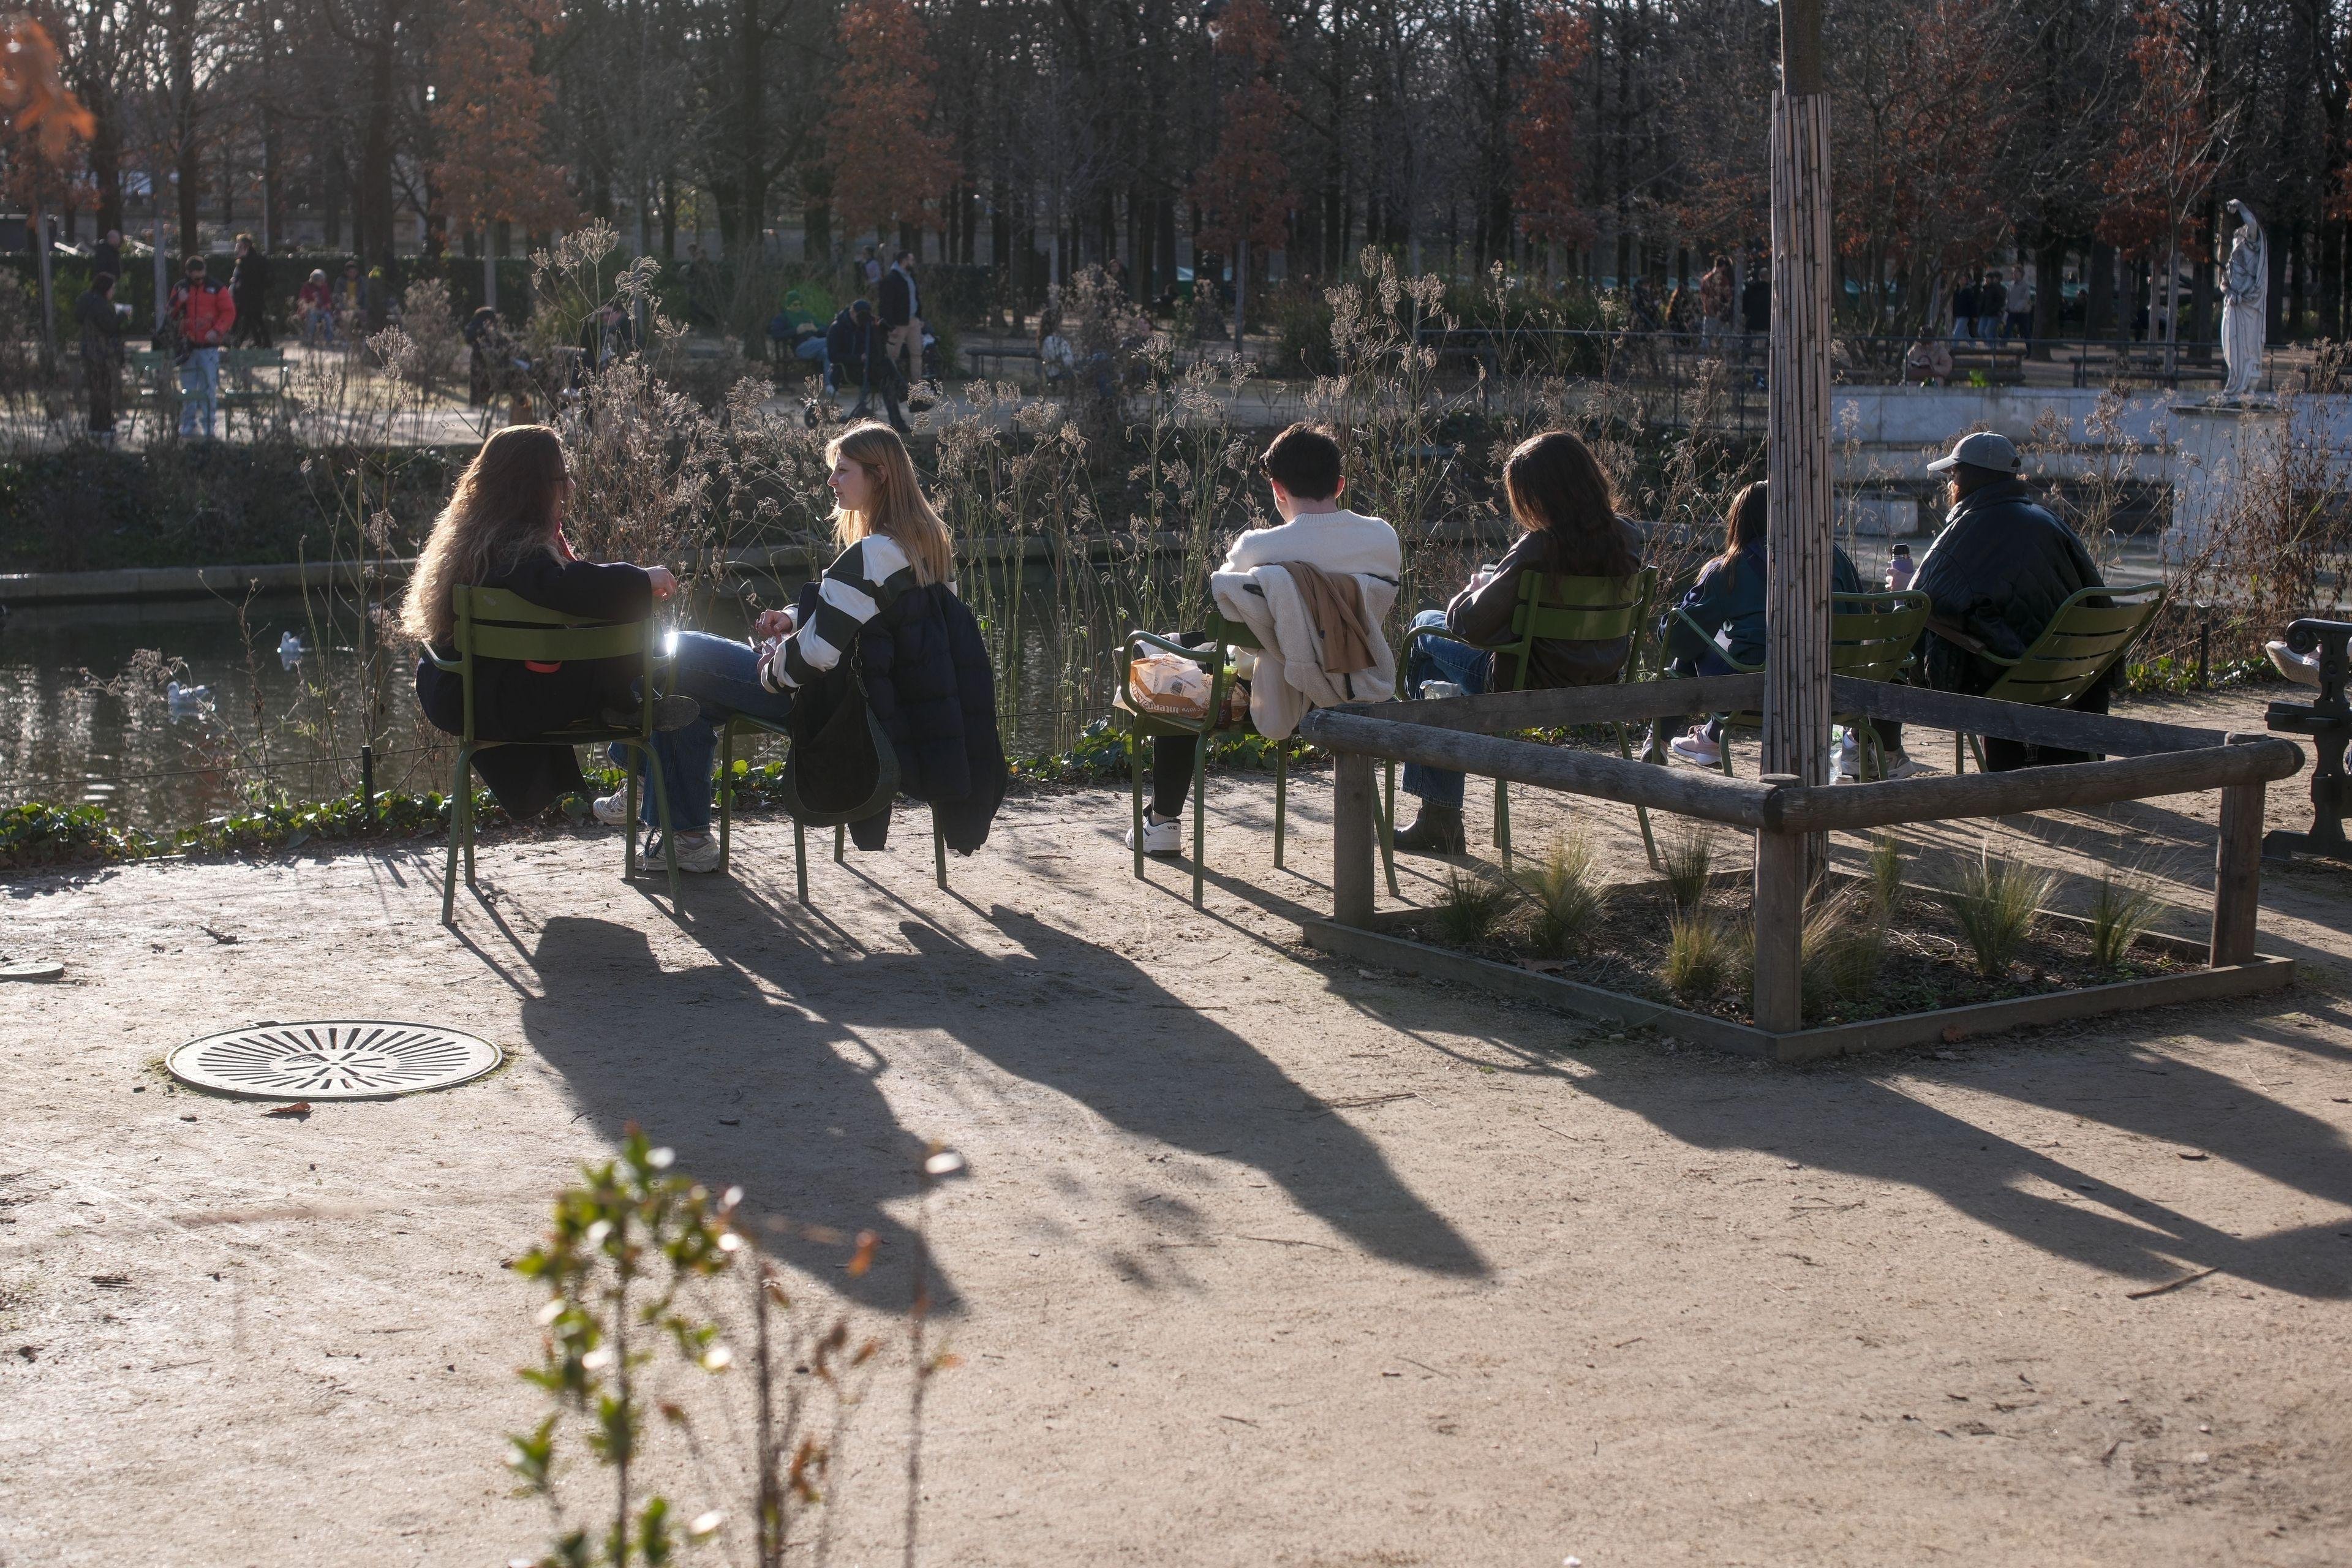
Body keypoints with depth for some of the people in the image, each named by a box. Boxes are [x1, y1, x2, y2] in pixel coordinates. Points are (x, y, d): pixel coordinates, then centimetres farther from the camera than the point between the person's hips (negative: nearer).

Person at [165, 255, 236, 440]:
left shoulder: (216, 289, 1)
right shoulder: (179, 288, 9)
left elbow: (229, 313, -1)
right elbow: (170, 314, 8)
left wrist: (217, 330, -14)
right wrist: (179, 301, -11)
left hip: (209, 347, -3)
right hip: (187, 347, 3)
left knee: (209, 388, -5)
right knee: (188, 388, 7)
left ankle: (209, 426, 0)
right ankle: (188, 425, 15)